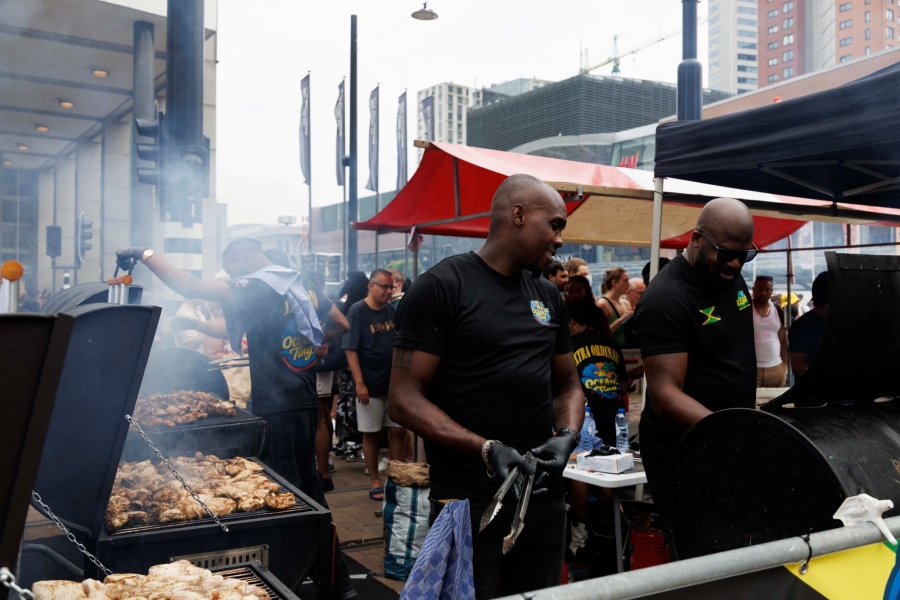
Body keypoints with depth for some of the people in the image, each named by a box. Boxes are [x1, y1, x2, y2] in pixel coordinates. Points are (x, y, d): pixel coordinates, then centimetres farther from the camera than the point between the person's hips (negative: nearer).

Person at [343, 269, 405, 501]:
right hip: (370, 385, -5)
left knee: (398, 431, 7)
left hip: (394, 383, 5)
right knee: (371, 434, 5)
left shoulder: (392, 310, 7)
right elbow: (350, 349, -12)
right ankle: (375, 482, 16)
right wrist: (359, 383, -17)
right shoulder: (357, 311, -9)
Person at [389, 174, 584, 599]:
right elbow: (405, 399, -14)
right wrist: (486, 449, -24)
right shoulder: (441, 287, -10)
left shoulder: (549, 297, 10)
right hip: (468, 502, -6)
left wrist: (568, 436, -4)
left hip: (544, 497, 6)